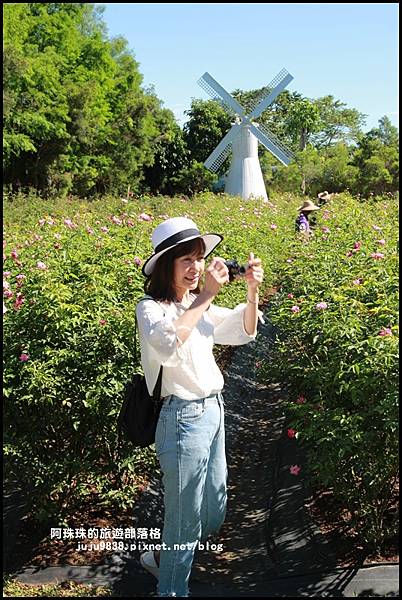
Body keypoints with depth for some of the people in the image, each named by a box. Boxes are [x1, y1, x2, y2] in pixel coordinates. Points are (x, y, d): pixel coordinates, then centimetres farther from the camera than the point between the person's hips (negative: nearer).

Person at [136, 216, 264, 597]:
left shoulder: (199, 305, 9)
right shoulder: (151, 308, -15)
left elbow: (244, 333, 11)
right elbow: (166, 346, -36)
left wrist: (252, 291, -5)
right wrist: (206, 295, -34)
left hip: (213, 411, 8)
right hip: (183, 418, -8)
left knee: (214, 511, 20)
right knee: (186, 517, 5)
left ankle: (161, 557, 44)